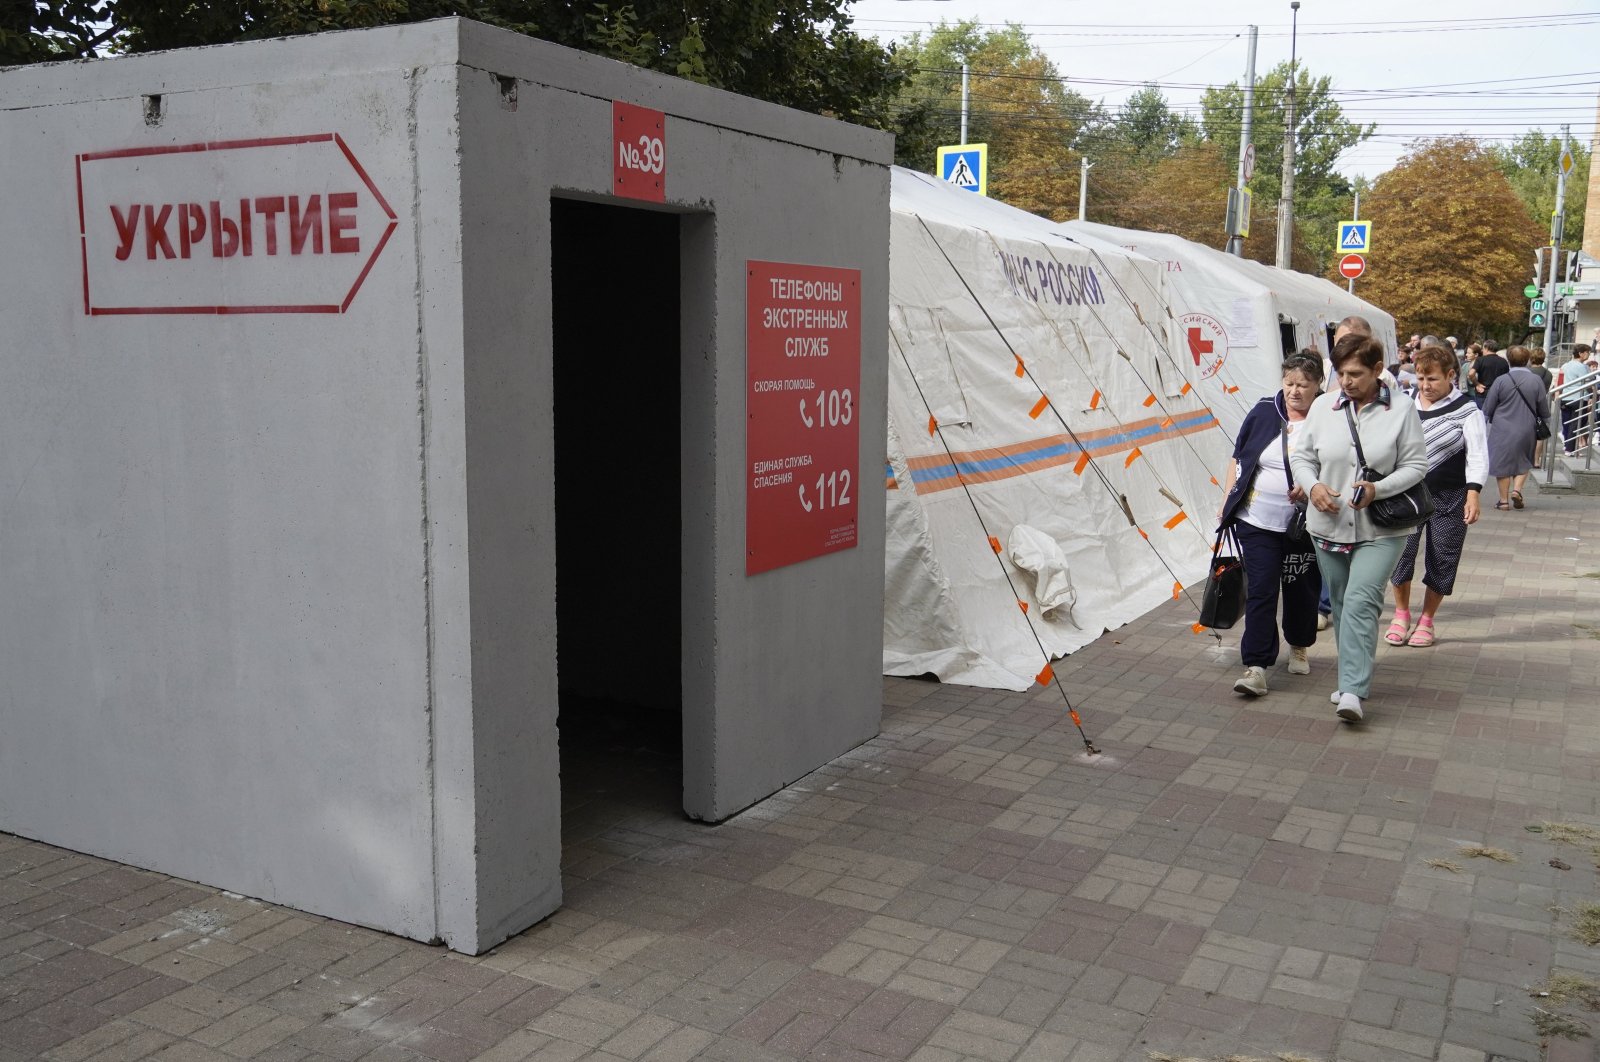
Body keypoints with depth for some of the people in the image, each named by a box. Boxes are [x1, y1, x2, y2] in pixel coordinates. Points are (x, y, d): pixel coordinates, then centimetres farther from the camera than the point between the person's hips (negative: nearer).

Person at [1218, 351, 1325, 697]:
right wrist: (1229, 498, 7)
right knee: (1260, 590, -4)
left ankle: (1299, 647, 40)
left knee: (1301, 589, 14)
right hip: (1257, 520, 1)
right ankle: (1256, 667, -4)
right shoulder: (1264, 411, 1)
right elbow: (1239, 457, 10)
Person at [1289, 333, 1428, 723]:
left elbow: (1416, 465, -3)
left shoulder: (1401, 409, -6)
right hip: (1329, 526, 4)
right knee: (1341, 605, 13)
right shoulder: (1323, 407, 2)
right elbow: (1301, 455, 9)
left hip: (1380, 530, -4)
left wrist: (1377, 490, -19)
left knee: (1360, 603, -17)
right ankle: (1352, 681, 28)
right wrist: (1312, 486, -12)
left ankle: (1352, 692, -19)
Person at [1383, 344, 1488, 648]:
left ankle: (1426, 621, 20)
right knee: (1400, 552, -5)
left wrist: (1473, 495, -23)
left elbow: (1477, 455, -12)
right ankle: (1401, 614, 14)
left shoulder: (1467, 410, -7)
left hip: (1449, 497, -2)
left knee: (1442, 560, 4)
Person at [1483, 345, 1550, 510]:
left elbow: (1488, 408, -4)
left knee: (1502, 464, 6)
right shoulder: (1536, 381, -4)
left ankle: (1504, 500, 10)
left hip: (1502, 430, -2)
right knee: (1523, 462, 19)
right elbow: (1544, 411, 3)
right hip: (1526, 430, 2)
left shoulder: (1501, 380, -10)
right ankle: (1517, 489, 0)